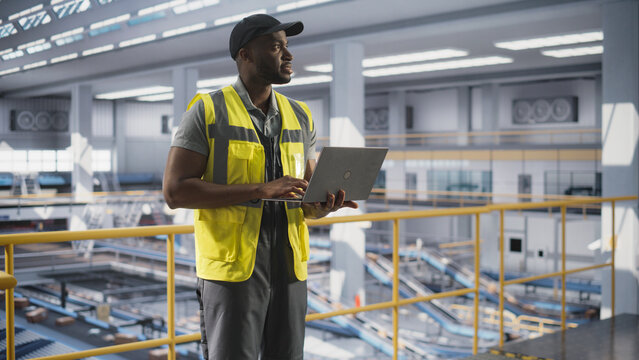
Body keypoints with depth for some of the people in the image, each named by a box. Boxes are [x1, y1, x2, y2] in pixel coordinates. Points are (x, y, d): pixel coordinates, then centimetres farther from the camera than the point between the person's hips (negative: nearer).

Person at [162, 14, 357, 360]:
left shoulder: (299, 117, 11)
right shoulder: (207, 111, -4)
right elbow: (175, 191, -13)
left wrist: (323, 205, -10)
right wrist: (261, 190, -20)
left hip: (288, 267, 5)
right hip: (232, 266, -5)